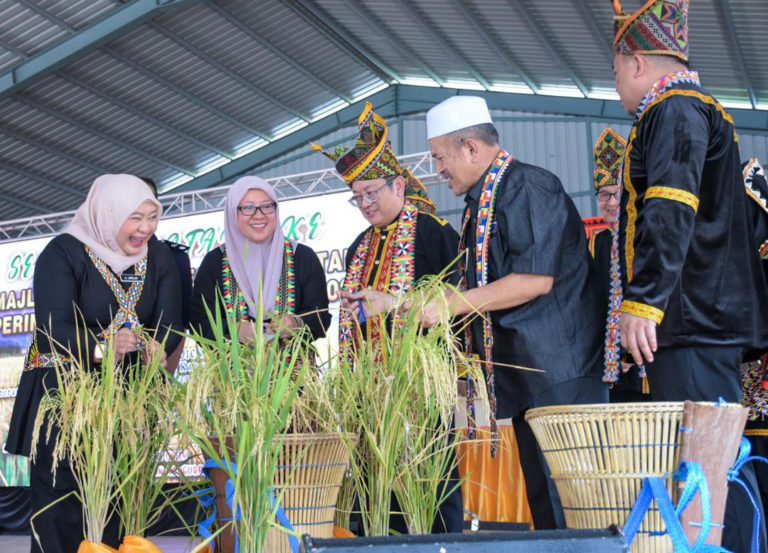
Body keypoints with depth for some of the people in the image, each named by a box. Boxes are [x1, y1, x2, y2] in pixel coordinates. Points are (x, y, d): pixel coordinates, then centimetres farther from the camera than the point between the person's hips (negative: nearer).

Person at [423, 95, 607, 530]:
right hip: (528, 383, 10)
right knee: (545, 507, 12)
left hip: (560, 378, -10)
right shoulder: (482, 203, 19)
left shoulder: (528, 187, -11)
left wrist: (454, 304, -17)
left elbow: (536, 279, -21)